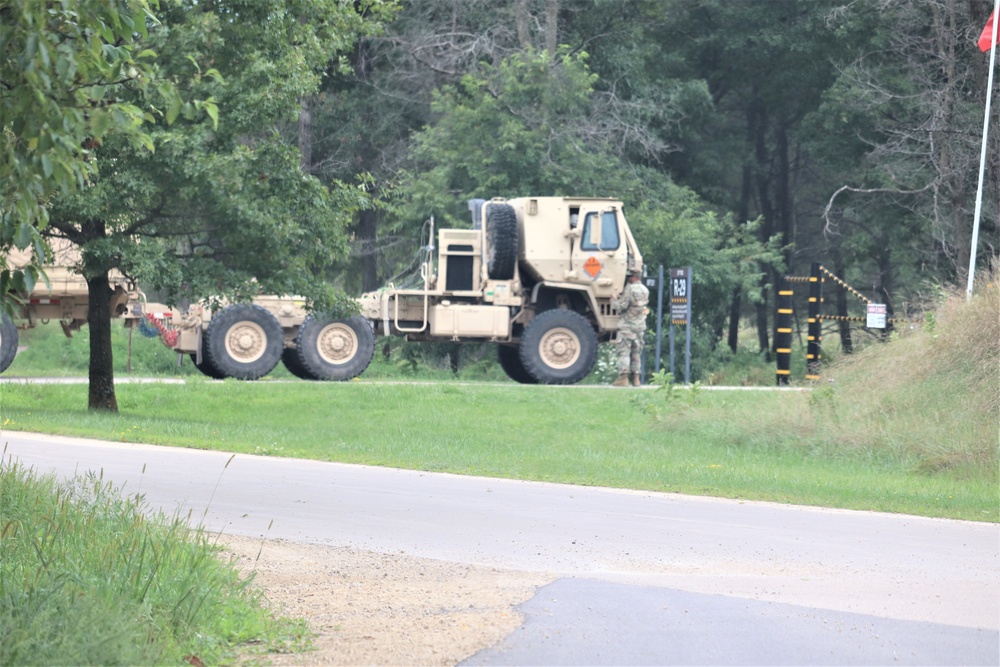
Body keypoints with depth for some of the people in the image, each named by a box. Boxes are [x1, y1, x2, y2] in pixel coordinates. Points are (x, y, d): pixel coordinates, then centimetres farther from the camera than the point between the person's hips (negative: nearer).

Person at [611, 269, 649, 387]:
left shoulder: (630, 289, -15)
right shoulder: (645, 290, 10)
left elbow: (622, 306, -17)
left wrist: (614, 301, 3)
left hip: (627, 325, -7)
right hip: (640, 326, 7)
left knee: (624, 350, -6)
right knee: (637, 351, 12)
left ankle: (623, 377, -12)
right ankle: (636, 378, 11)